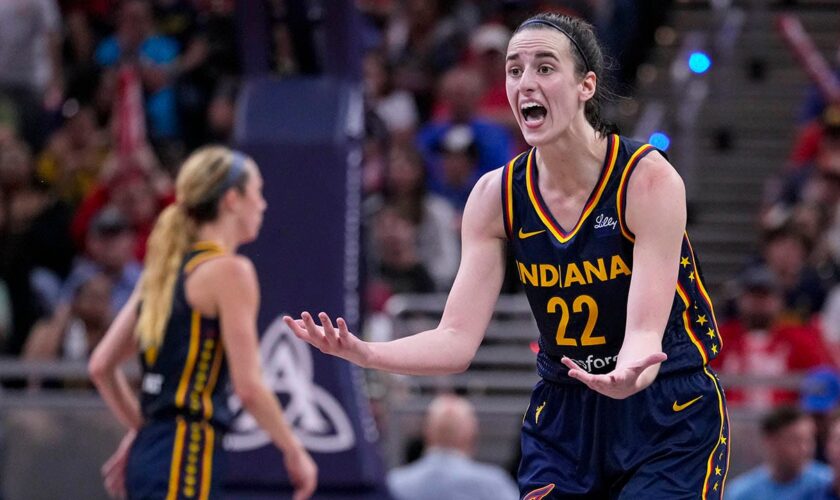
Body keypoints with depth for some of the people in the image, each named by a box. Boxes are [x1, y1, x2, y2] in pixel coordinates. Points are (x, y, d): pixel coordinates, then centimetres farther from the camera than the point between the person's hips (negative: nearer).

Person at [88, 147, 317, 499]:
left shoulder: (166, 268, 16)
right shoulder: (229, 271, -8)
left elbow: (101, 366, 17)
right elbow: (248, 387, -13)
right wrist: (295, 453, -3)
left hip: (150, 451, 9)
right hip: (187, 457, -9)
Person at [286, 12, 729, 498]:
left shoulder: (648, 178, -18)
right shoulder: (497, 195, -5)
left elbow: (646, 333, -26)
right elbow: (458, 340, -10)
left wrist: (628, 376, -50)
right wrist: (364, 353, -29)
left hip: (670, 420, -4)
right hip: (564, 417, 4)